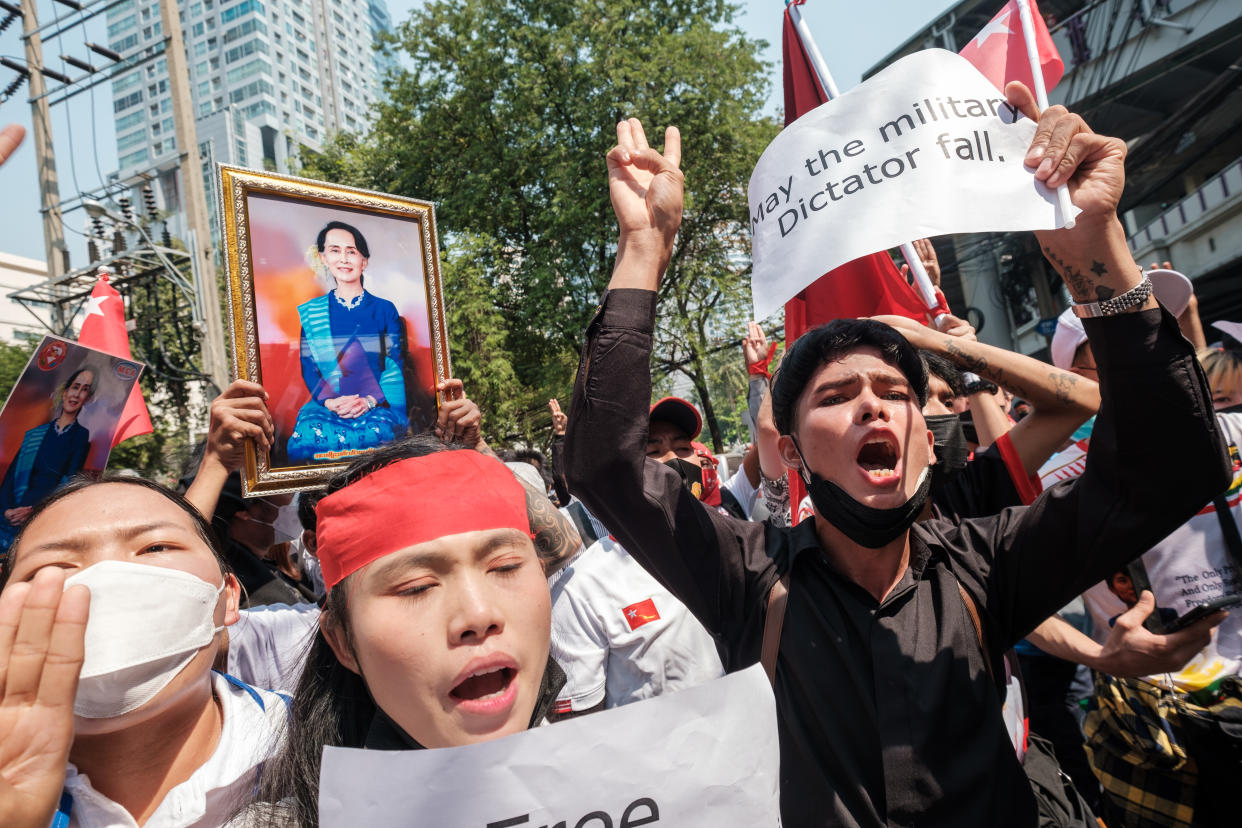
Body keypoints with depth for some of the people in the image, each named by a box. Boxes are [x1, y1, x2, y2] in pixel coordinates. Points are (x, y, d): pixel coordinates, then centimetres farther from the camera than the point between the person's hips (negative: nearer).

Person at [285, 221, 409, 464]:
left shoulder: (385, 309, 12)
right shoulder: (307, 312, 15)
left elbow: (396, 365, 4)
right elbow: (307, 368, 8)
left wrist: (370, 400, -13)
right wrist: (329, 401, -12)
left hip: (379, 405, -1)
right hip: (324, 406, 1)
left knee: (376, 433, -35)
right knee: (308, 436, -32)